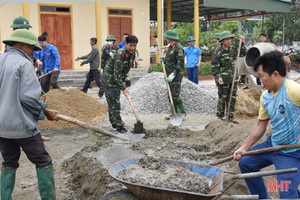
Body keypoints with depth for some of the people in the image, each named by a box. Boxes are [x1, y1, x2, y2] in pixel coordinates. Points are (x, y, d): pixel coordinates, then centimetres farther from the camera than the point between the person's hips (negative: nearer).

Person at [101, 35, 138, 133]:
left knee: (114, 102, 15)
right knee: (114, 102, -6)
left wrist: (123, 82, 8)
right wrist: (123, 88, -25)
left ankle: (114, 124, 23)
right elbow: (117, 73, -28)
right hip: (109, 78, -9)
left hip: (117, 79, 9)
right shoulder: (120, 54, -27)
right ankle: (119, 126, -3)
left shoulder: (132, 54, 0)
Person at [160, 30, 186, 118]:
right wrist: (165, 60, 7)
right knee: (171, 95, 11)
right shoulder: (170, 47, 16)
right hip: (170, 75, 10)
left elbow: (180, 64, -20)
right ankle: (174, 114, 18)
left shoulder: (178, 48, -14)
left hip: (176, 75, -10)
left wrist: (173, 75, -25)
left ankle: (182, 112, 2)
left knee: (175, 95, -10)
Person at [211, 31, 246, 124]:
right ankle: (220, 116, 15)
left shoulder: (233, 49, 10)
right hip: (223, 80, -6)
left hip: (233, 79, 6)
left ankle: (231, 117, 17)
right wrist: (218, 77, -23)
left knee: (232, 98, 9)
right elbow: (214, 66, -12)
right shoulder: (218, 52, -9)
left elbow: (243, 53, 21)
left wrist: (242, 43, 7)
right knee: (222, 98, 2)